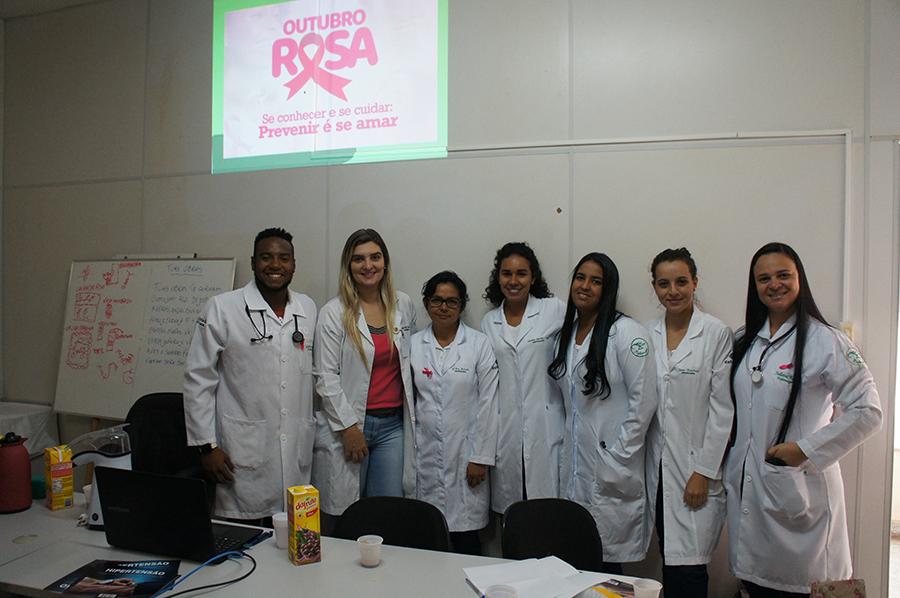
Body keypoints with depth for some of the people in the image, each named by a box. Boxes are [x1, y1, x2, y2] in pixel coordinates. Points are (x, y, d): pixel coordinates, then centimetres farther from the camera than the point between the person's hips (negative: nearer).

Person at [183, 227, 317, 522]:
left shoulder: (308, 309, 8)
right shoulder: (221, 308, -4)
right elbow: (198, 379, -2)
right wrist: (206, 445, -4)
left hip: (298, 453, 4)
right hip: (244, 454, -3)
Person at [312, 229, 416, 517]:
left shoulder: (403, 305, 6)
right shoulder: (334, 312, -6)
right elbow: (326, 377, -7)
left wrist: (411, 414, 12)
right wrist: (348, 427, -11)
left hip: (393, 423, 4)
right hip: (347, 424, -3)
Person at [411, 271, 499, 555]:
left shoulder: (480, 345, -2)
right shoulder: (413, 344, 5)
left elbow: (487, 403, -4)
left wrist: (481, 457, -6)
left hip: (464, 454, -2)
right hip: (424, 454, 2)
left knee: (465, 536, 3)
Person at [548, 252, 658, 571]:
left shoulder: (626, 332, -11)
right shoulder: (567, 333, 10)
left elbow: (643, 400, -13)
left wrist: (617, 456, -12)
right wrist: (568, 445, 11)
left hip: (611, 471, -6)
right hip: (575, 465, 6)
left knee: (607, 562, 1)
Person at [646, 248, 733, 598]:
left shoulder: (717, 334, -6)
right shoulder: (647, 336, 5)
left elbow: (722, 409, -7)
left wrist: (704, 472, -10)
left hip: (696, 469, -4)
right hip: (657, 468, 4)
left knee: (688, 569, -3)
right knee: (668, 562, 11)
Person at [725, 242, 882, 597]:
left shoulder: (825, 341, -8)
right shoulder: (743, 341, 9)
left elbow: (867, 411, -9)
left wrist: (806, 449, -13)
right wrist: (729, 470, 9)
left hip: (799, 489, -5)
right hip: (746, 487, 5)